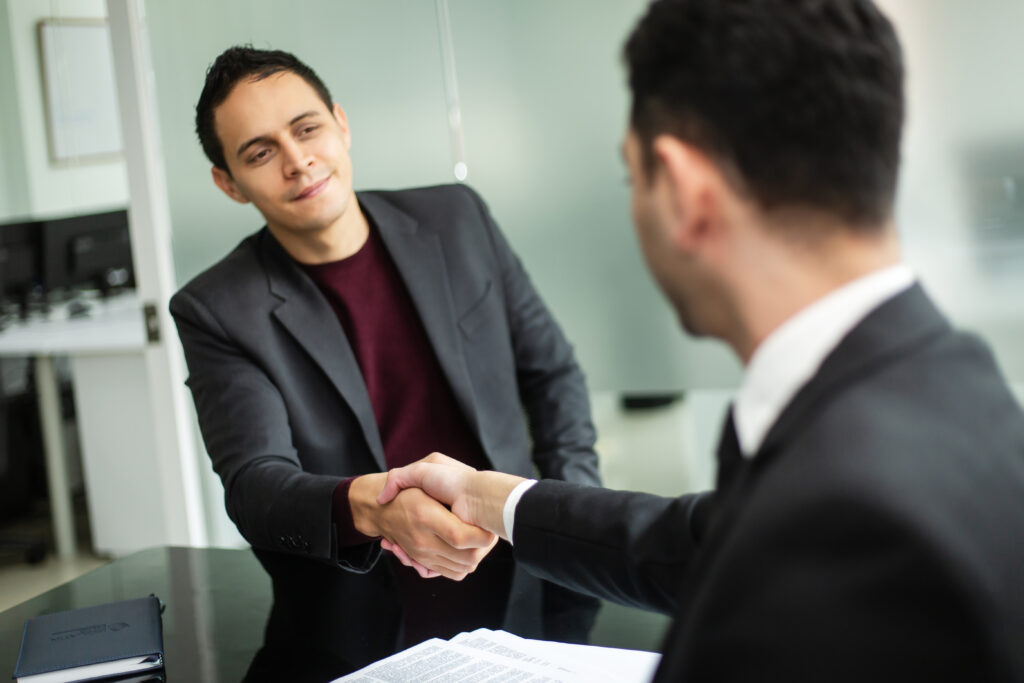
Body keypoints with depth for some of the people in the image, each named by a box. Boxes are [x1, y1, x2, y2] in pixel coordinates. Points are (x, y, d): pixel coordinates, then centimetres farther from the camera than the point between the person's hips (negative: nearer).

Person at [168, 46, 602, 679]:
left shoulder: (458, 221, 6)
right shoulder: (217, 313, -3)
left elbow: (552, 372, 15)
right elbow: (254, 485, -13)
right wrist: (367, 506, -33)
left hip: (522, 600, 2)